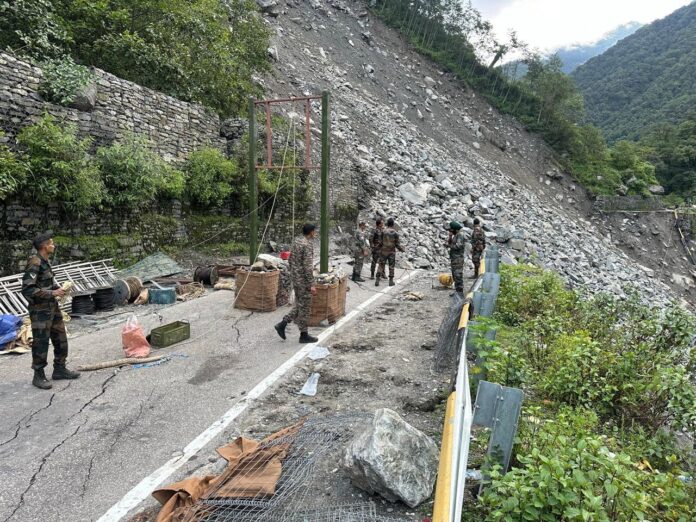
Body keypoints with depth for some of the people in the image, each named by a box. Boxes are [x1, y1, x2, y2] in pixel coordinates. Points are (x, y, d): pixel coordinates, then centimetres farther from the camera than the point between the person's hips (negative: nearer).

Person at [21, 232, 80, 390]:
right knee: (41, 343, 2)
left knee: (61, 339, 15)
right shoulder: (34, 264, -18)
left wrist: (58, 289, 4)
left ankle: (60, 369, 27)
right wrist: (52, 293, -22)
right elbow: (27, 289, -24)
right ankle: (39, 376, 15)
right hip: (40, 311, -9)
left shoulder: (45, 261, 9)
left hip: (53, 308, 9)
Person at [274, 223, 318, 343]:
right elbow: (307, 266, -23)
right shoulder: (308, 244, -19)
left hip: (295, 278, 9)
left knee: (299, 305, 18)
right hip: (303, 280, -9)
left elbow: (291, 259, 16)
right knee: (305, 307, 2)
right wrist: (311, 284, -20)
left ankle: (282, 324, 15)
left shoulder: (297, 241, 9)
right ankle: (303, 335, 11)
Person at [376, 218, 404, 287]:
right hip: (392, 252, 0)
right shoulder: (395, 233, -7)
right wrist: (401, 249, 13)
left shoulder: (383, 232, -7)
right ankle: (391, 281, 12)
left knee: (381, 266, 6)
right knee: (391, 266, 10)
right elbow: (397, 244, -6)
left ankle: (377, 281, 1)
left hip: (383, 252, 0)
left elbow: (381, 242, -2)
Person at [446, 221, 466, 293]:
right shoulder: (455, 236, 17)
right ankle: (457, 291, 18)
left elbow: (458, 246, -24)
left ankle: (460, 292, -5)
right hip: (454, 259, 10)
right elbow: (449, 243, 13)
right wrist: (450, 236, 0)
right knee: (455, 276, 12)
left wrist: (449, 246, -13)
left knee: (458, 276, -9)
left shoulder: (460, 235, -13)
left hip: (458, 259, -10)